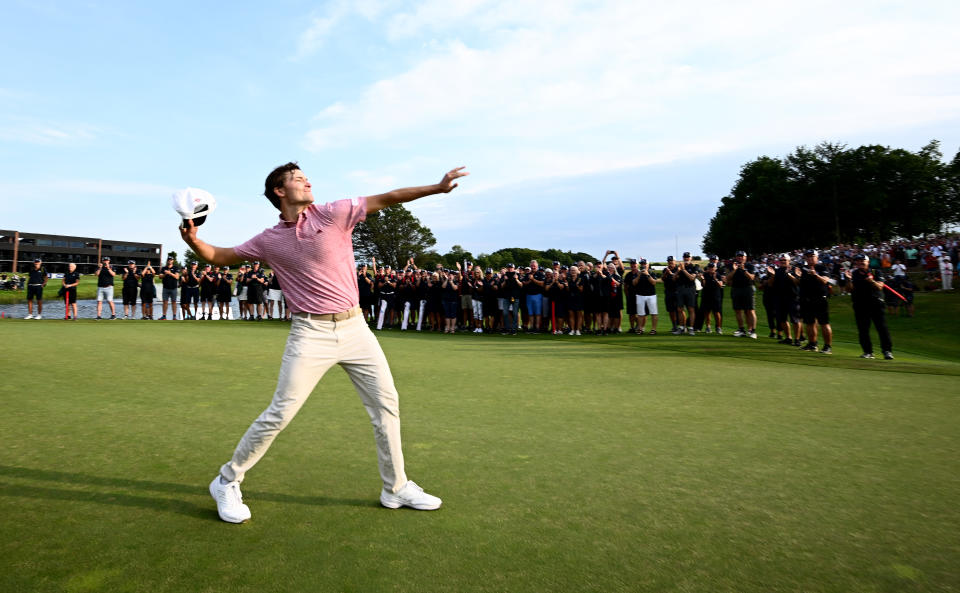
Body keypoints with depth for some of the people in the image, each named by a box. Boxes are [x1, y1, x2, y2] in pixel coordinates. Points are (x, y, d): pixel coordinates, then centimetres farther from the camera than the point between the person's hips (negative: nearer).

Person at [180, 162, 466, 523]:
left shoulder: (333, 214, 0)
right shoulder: (269, 241, 3)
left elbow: (386, 199, -2)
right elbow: (220, 257, 14)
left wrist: (437, 187, -7)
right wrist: (194, 241, -8)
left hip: (354, 327, 2)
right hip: (311, 333, -2)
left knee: (386, 403, 5)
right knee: (280, 414, -1)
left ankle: (396, 488, 22)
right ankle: (227, 482, 23)